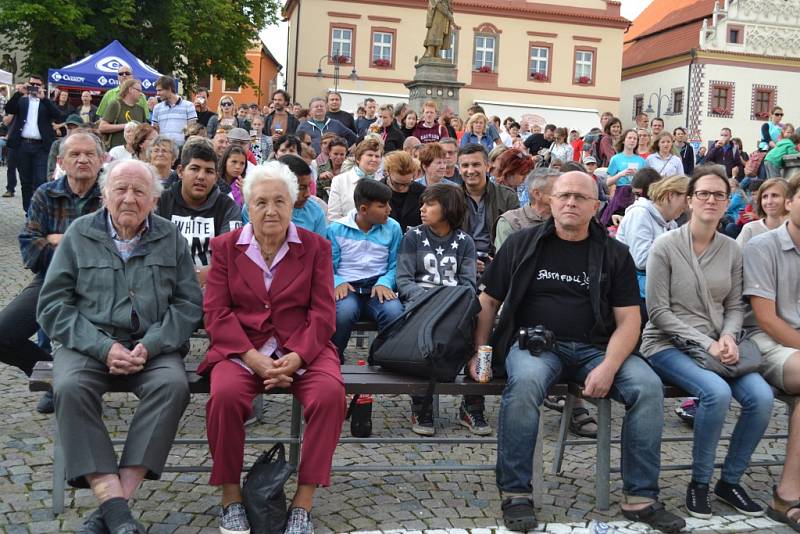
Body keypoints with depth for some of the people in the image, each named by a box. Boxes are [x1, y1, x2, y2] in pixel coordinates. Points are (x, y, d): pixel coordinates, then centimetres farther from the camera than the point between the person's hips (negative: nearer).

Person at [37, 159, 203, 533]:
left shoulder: (171, 239, 9)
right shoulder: (79, 235, 7)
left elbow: (189, 304, 3)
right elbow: (52, 305, 2)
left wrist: (148, 346, -13)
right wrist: (103, 347, -12)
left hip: (153, 346, 0)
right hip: (89, 344, 0)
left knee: (173, 385, -31)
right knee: (70, 388, -31)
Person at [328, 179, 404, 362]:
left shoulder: (392, 228, 10)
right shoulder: (336, 229, 5)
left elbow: (395, 265, 10)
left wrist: (384, 283, -9)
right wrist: (338, 283, -14)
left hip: (378, 287, 2)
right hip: (347, 287, -1)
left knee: (394, 311, -33)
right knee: (344, 311, -37)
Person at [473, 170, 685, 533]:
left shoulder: (614, 254, 9)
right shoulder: (522, 244, 7)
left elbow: (628, 319, 2)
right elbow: (489, 301, 10)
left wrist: (608, 367, -15)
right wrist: (479, 353, -2)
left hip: (596, 347, 2)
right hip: (534, 341, -2)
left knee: (648, 386, -22)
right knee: (525, 381, -35)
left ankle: (640, 498, -9)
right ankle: (515, 493, -20)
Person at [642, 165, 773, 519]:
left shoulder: (732, 251, 7)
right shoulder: (666, 246, -7)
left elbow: (734, 306, 13)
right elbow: (658, 311, -9)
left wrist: (728, 337, -9)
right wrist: (706, 343, -16)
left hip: (716, 346, 5)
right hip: (668, 344, -4)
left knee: (761, 397, -21)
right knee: (717, 392, -31)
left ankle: (730, 482, 1)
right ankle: (699, 483, -8)